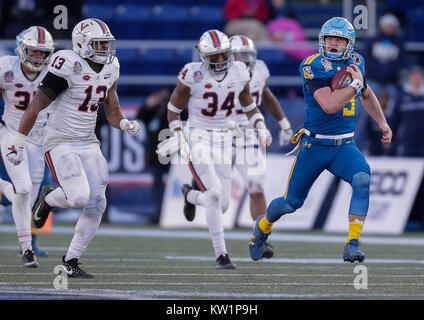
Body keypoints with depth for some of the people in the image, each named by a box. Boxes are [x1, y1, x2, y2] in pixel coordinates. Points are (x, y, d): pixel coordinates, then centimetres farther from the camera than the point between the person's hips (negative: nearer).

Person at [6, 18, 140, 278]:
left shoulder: (110, 69, 6)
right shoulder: (69, 67, -16)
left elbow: (113, 112, 15)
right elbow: (37, 105, -11)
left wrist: (126, 124, -9)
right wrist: (19, 144, -9)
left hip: (88, 144, 7)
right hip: (61, 144, -7)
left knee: (96, 204, -2)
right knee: (79, 196, -23)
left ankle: (71, 261, 10)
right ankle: (48, 199, 12)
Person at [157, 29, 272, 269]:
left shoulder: (238, 73, -1)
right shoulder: (193, 76, -13)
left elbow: (250, 107, 13)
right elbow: (174, 109, -1)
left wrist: (261, 127, -6)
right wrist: (179, 138, -13)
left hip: (223, 141, 5)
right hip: (197, 140, -5)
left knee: (222, 205, 4)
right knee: (215, 193, -21)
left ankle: (190, 195, 41)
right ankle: (221, 254, -11)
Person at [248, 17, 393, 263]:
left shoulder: (355, 62, 4)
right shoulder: (315, 66, -16)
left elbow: (367, 95, 26)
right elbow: (329, 105, -29)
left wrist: (382, 123, 19)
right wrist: (356, 84, -21)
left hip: (345, 146, 4)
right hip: (315, 145, -4)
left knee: (362, 179, -27)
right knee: (291, 203, 7)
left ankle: (352, 245, -24)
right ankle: (264, 225, 41)